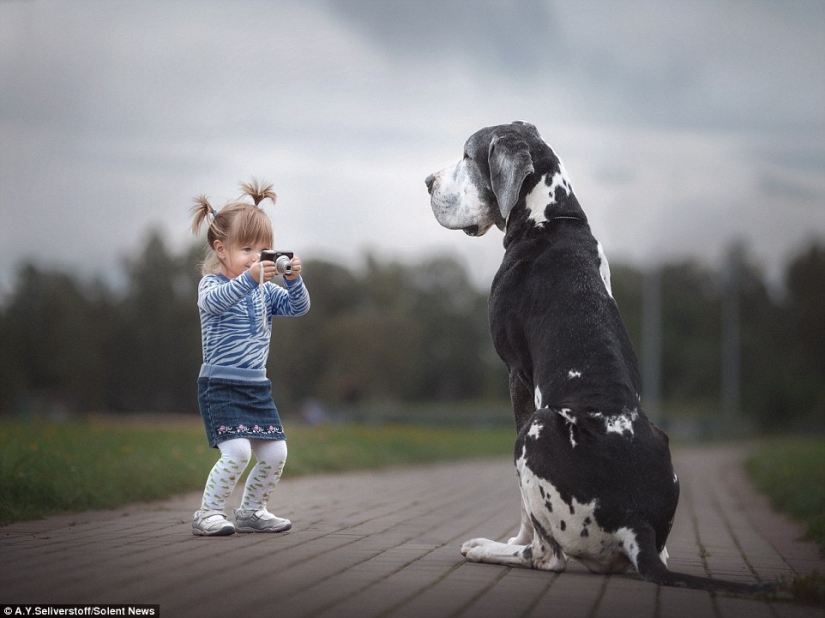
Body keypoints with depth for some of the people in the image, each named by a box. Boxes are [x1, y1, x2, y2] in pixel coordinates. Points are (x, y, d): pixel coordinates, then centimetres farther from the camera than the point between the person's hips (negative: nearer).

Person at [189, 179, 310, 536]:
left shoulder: (265, 291, 12)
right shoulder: (211, 284, -7)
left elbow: (298, 307, 2)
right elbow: (213, 301, -30)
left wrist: (294, 280, -18)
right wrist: (249, 278, -45)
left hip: (256, 386, 7)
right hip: (220, 385, -7)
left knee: (275, 453, 4)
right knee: (237, 452, -20)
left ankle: (251, 512, 22)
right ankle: (208, 514, -6)